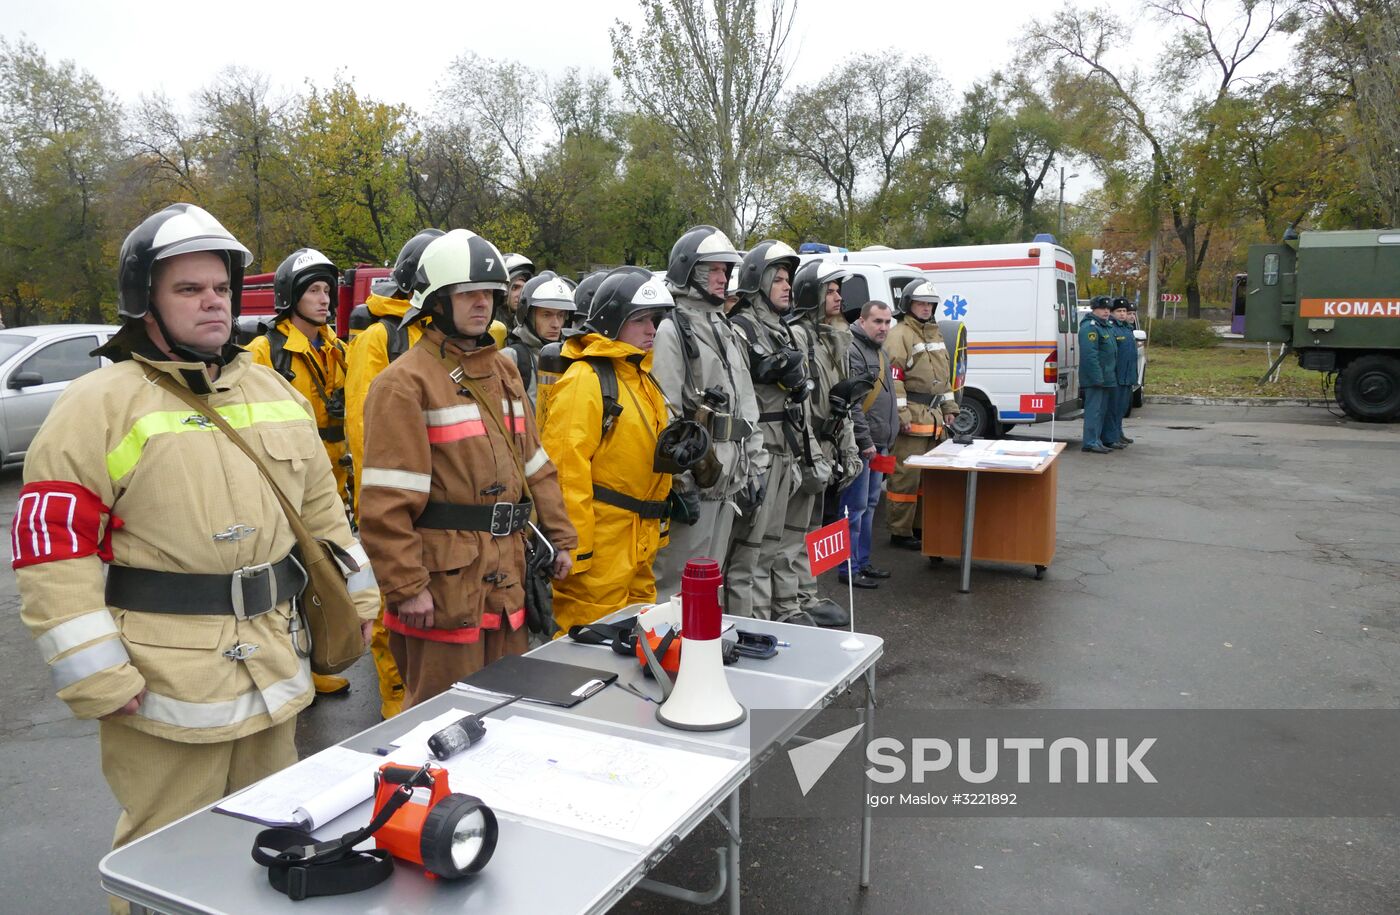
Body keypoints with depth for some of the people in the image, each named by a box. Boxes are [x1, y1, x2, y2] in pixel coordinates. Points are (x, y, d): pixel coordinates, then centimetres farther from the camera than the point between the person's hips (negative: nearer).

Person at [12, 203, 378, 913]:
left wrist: (356, 603, 15)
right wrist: (95, 676, -16)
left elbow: (323, 510, 17)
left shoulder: (276, 394, 11)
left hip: (273, 669, 6)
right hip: (165, 683, -6)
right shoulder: (100, 404, -9)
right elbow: (53, 544, -13)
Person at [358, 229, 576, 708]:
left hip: (506, 578, 8)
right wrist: (405, 587, -19)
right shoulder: (406, 382, -12)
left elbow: (534, 464, 18)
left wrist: (560, 537, 14)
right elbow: (385, 501, -17)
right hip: (443, 581, -7)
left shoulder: (504, 371, 14)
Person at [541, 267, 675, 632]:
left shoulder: (643, 379, 16)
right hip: (599, 547, -9)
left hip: (639, 544, 9)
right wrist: (574, 551, -22)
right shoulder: (585, 379, -14)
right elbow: (565, 468, -21)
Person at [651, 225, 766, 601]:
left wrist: (753, 469, 15)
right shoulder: (672, 331, -10)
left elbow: (747, 405, 20)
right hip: (693, 482, -8)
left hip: (728, 482, 8)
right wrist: (681, 483, -19)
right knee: (678, 583, -3)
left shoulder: (728, 333, 18)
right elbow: (666, 416, -17)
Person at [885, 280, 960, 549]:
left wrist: (949, 408, 22)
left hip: (934, 416, 9)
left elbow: (945, 374, 27)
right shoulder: (900, 335, -8)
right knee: (906, 475, -7)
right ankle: (900, 532, 1)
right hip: (912, 417, -9)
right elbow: (894, 378, -16)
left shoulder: (935, 334, 20)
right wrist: (902, 414, -20)